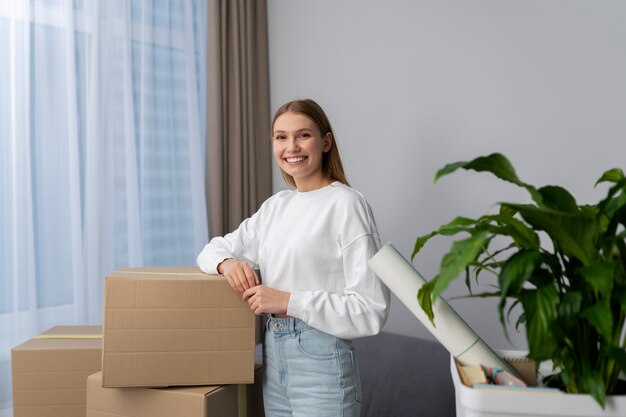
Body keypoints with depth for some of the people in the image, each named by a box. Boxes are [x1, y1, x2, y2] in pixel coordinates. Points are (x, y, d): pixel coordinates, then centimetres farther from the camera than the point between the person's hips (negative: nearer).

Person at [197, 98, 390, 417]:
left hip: (322, 362, -6)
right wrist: (226, 262, -7)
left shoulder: (346, 204, -13)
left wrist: (289, 301, -21)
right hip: (273, 355, 7)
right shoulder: (275, 205, 9)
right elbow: (214, 248, 16)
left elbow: (371, 310, -16)